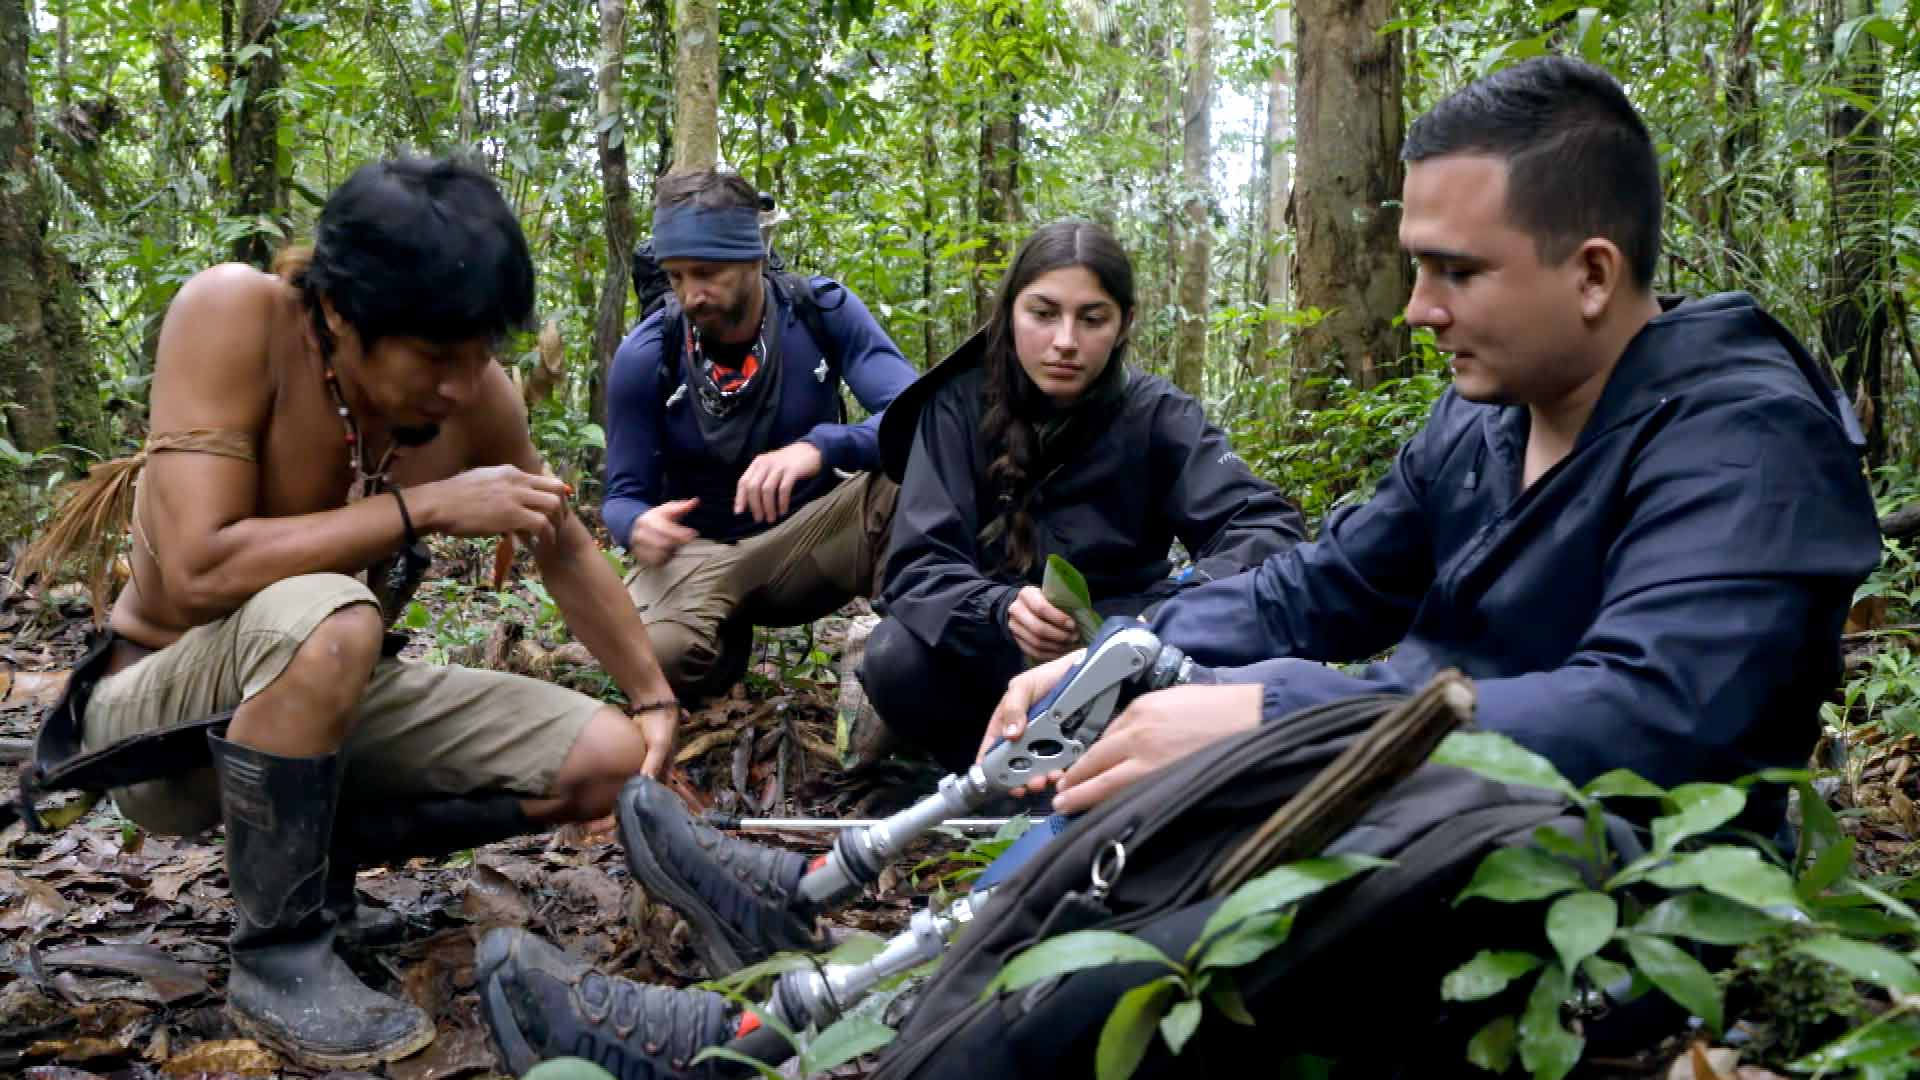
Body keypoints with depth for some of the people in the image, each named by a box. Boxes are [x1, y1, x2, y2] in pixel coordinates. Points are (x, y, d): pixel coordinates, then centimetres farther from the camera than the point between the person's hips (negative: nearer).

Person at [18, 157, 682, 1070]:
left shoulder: (476, 394, -12)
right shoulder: (233, 314, -26)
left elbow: (566, 552, 5)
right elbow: (198, 573, -34)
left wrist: (656, 699, 4)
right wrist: (427, 507, -32)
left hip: (330, 692, 5)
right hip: (155, 718, -5)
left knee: (607, 762, -8)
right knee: (321, 618, -39)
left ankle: (311, 850, 8)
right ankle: (277, 956, -17)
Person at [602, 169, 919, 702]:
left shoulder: (824, 309, -12)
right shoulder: (645, 354, -12)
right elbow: (624, 496, -6)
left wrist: (819, 447, -42)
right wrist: (638, 525, -32)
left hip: (807, 537, 0)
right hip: (698, 552, 0)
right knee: (651, 655, -35)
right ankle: (728, 635, 2)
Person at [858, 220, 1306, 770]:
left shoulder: (1157, 414, -7)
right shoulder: (960, 404, -8)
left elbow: (1271, 526, -19)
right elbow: (919, 565, -16)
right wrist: (1001, 610, -38)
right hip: (994, 655, 0)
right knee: (896, 658, -31)